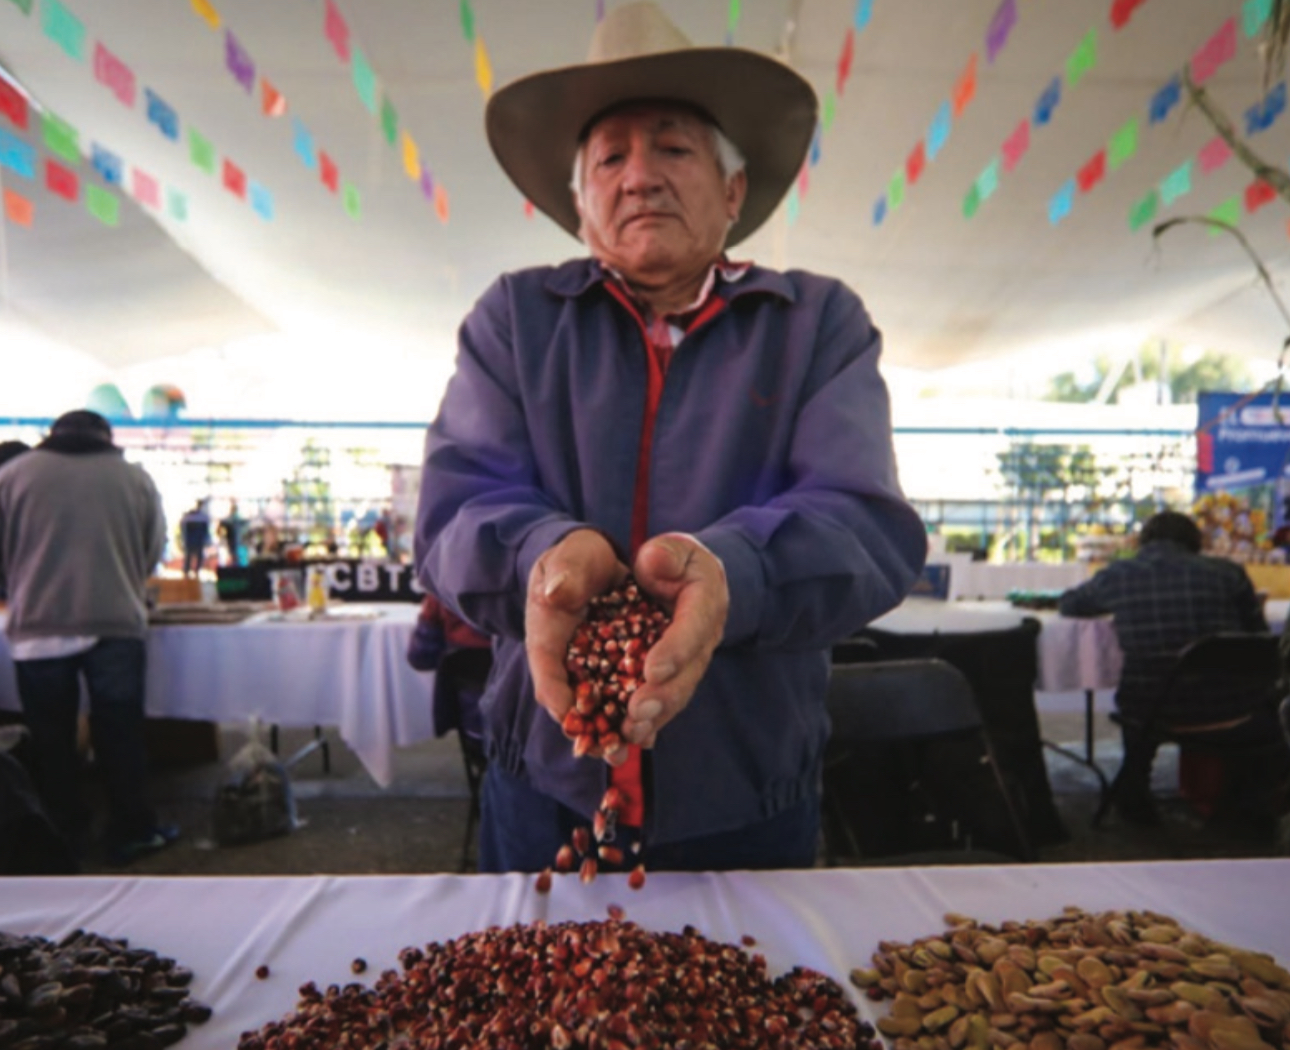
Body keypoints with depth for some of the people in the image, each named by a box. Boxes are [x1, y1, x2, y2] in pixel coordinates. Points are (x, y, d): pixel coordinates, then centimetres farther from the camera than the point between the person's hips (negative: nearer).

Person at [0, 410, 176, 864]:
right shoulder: (135, 478, 6)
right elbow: (153, 551, 12)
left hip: (38, 626, 0)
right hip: (116, 623, 0)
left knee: (51, 738, 12)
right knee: (119, 733, 9)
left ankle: (64, 839, 23)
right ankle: (131, 832, 17)